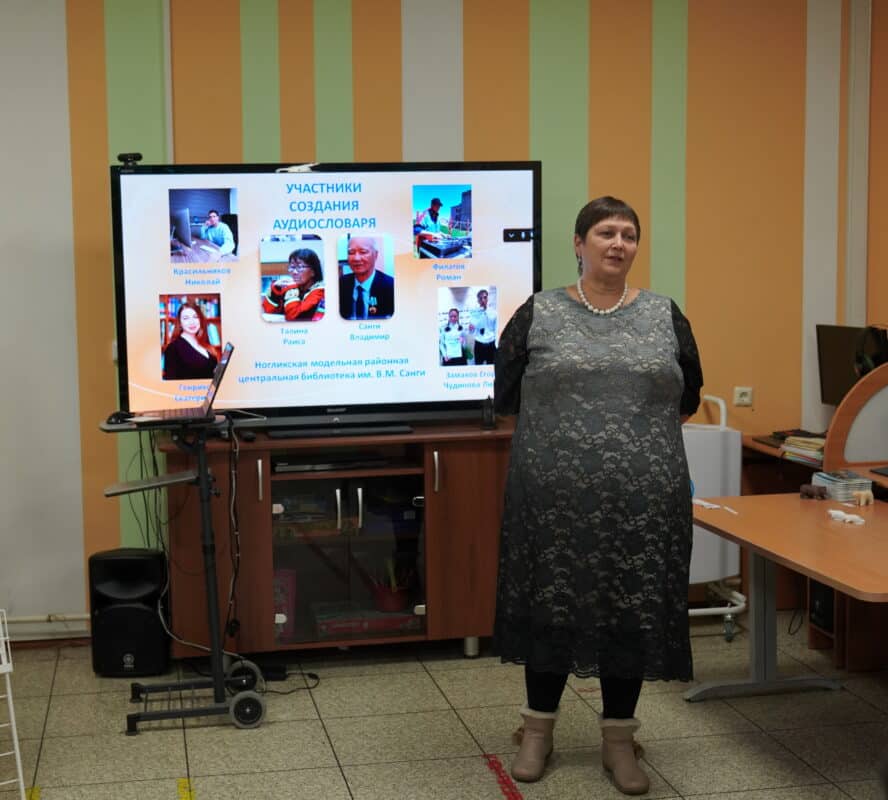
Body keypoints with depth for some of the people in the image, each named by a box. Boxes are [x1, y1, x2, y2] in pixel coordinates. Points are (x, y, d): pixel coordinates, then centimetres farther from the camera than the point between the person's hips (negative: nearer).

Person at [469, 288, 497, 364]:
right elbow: (471, 331, -6)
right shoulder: (475, 313, -2)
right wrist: (471, 328, -30)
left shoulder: (493, 312, 0)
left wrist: (498, 345, -5)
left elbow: (497, 329, 2)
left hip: (491, 345, 0)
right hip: (479, 345, 0)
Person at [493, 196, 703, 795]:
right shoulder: (537, 314, 1)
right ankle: (539, 728, 22)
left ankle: (619, 738, 19)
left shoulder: (665, 315, 5)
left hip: (644, 499, 1)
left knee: (635, 610, 7)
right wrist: (558, 433, 7)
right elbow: (506, 396, 6)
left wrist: (639, 434, 10)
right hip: (555, 497, -1)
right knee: (551, 606, 6)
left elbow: (688, 398, 13)